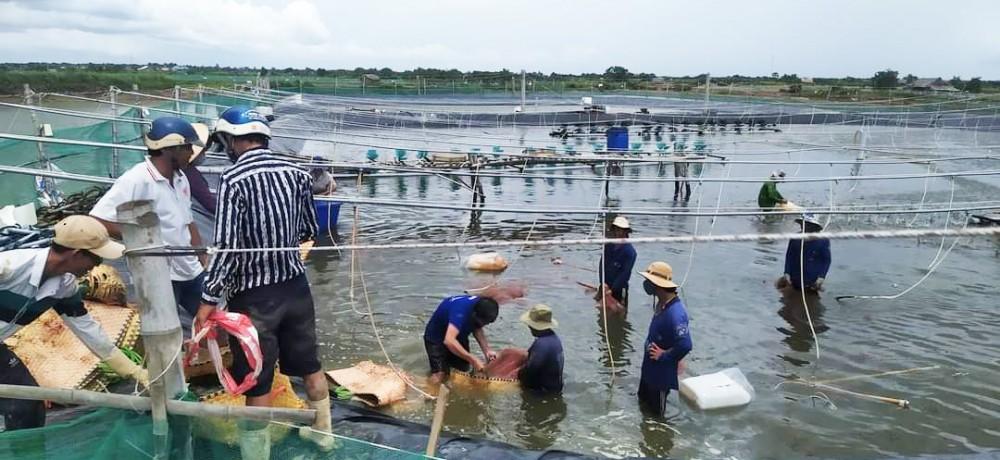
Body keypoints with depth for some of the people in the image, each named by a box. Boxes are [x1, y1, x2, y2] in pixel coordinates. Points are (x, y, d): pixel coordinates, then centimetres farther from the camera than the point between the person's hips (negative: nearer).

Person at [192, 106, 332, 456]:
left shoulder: (233, 179, -16)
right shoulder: (296, 172, 0)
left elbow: (226, 248, -18)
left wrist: (209, 299, -10)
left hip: (254, 296, -6)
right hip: (296, 287, 6)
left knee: (257, 383, 7)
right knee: (310, 365, 21)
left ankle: (257, 451, 20)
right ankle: (323, 433, 40)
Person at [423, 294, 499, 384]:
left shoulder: (481, 305, -18)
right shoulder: (461, 311, -40)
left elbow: (477, 329, -2)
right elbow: (449, 341, -51)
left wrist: (487, 350, -18)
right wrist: (473, 360, -46)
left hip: (458, 337, 7)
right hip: (436, 338, -7)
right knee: (438, 379, -19)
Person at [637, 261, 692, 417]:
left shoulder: (675, 313, -33)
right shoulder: (662, 304, -2)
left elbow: (685, 345, -38)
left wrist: (664, 356, -24)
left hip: (661, 372, -9)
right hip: (649, 367, 9)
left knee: (655, 413, 11)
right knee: (643, 402, 27)